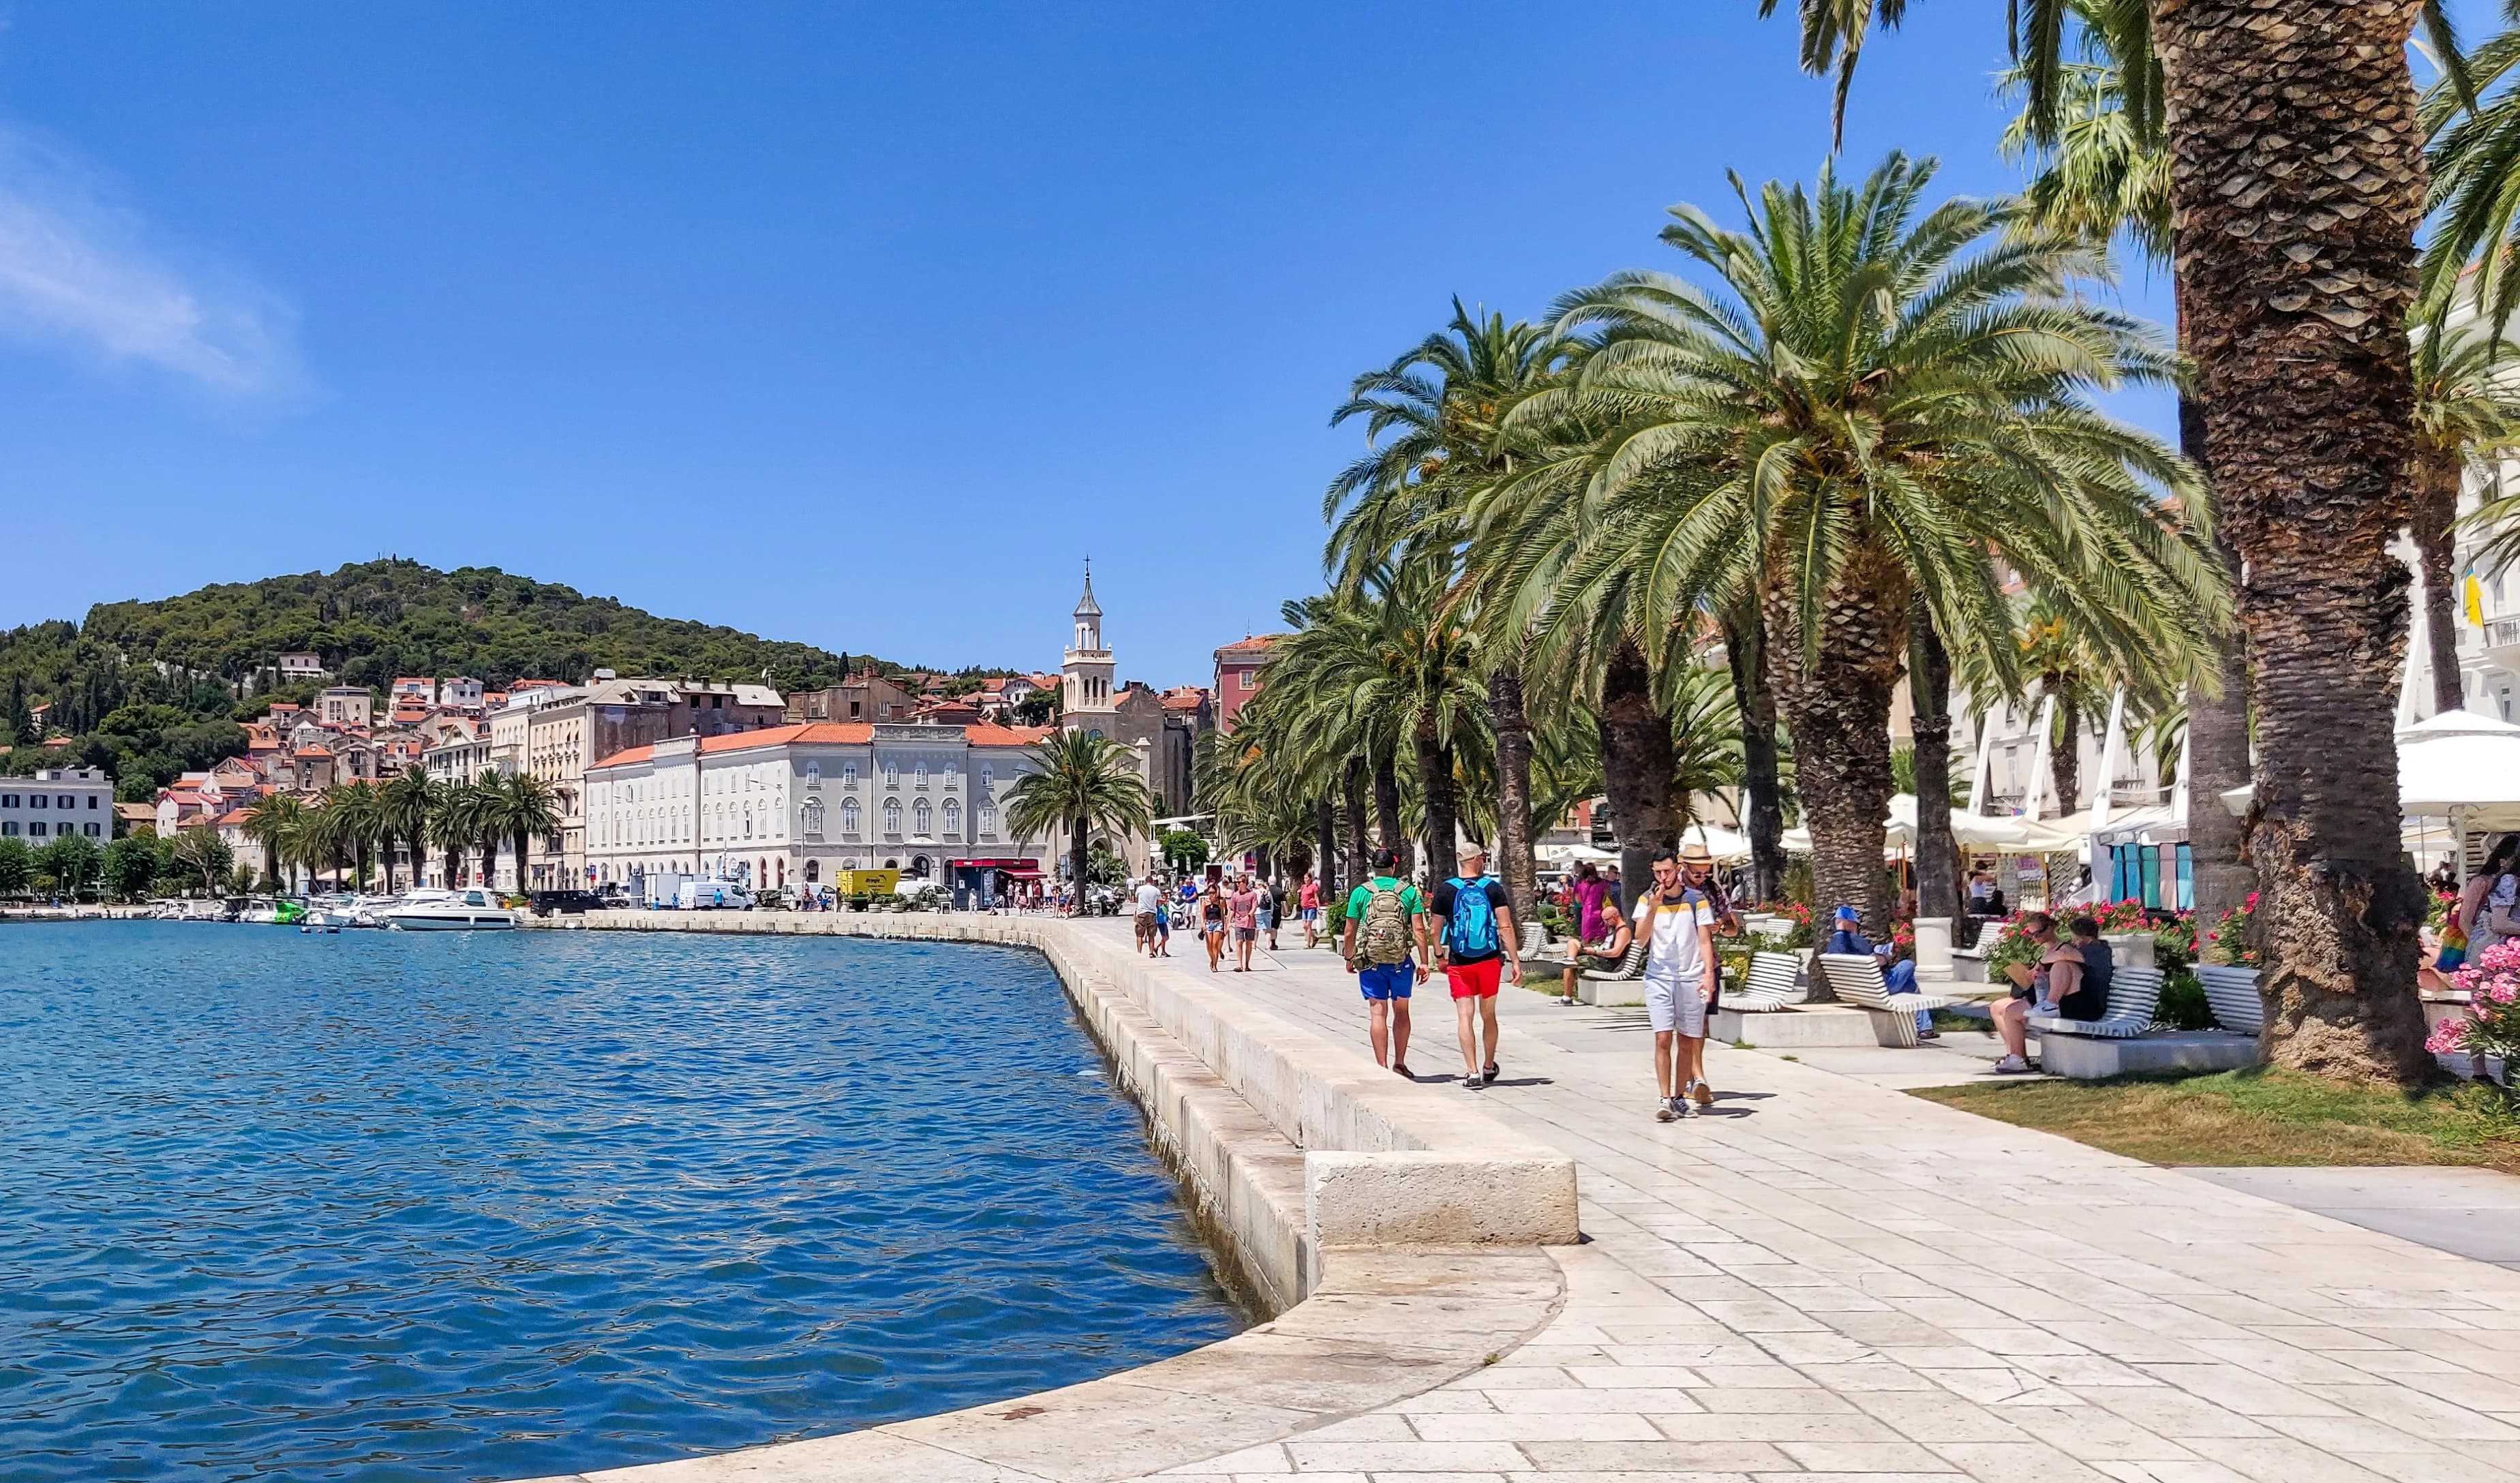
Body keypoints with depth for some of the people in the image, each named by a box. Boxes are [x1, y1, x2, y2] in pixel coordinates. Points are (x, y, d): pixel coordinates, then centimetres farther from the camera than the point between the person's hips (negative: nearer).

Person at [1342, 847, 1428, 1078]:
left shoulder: (1361, 892, -1)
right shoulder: (1409, 891, 0)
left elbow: (1349, 933, 1)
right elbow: (1419, 931, -5)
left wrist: (1349, 958, 15)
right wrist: (1424, 962, 0)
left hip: (1371, 962, -1)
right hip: (1402, 961, 1)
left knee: (1377, 1013, 3)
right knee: (1401, 1012, 14)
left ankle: (1382, 1066, 3)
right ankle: (1399, 1063, 18)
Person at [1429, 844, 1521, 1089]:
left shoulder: (1445, 890, -2)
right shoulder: (1493, 888, -3)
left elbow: (1436, 930, 3)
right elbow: (1505, 927, -8)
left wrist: (1440, 958, 18)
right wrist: (1515, 961, -5)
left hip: (1459, 963, -1)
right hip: (1489, 960, 1)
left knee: (1465, 1017, -2)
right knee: (1488, 1015, 16)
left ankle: (1472, 1072, -10)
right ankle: (1488, 1067, 30)